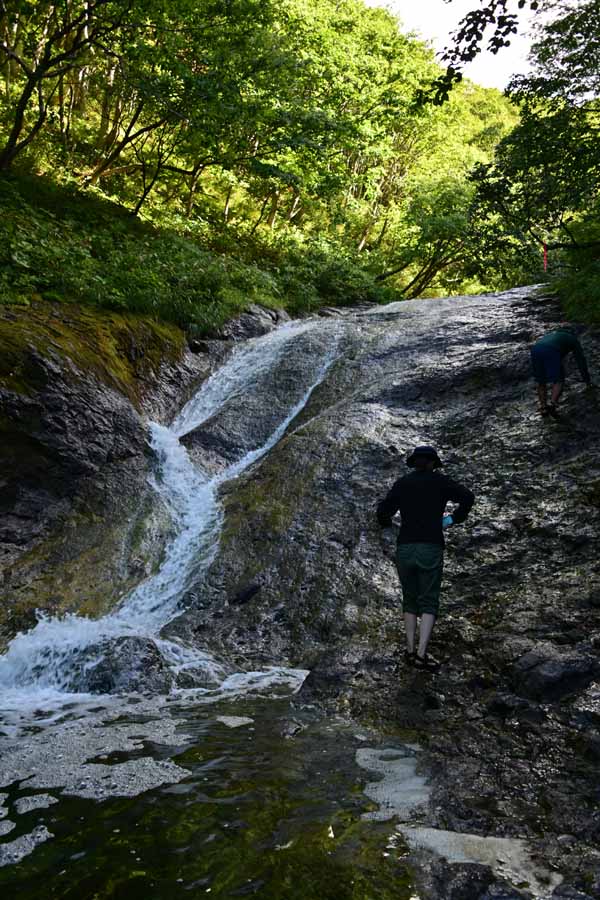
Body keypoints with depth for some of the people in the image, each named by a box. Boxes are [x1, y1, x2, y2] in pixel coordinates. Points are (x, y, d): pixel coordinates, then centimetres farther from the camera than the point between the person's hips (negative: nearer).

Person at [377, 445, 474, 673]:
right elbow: (468, 497, -9)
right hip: (430, 549, -2)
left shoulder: (402, 483, 8)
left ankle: (410, 651, 14)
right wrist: (453, 519, 4)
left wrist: (387, 524, 25)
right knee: (428, 603, 4)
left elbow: (382, 512, 4)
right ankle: (421, 654, -5)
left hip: (404, 549, 3)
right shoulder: (440, 481, 3)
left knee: (409, 601, 16)